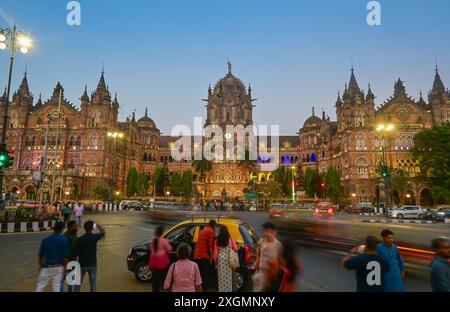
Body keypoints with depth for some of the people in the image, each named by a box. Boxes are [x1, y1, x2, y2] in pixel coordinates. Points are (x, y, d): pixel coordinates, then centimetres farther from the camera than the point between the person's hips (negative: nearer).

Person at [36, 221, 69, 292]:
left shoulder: (45, 240, -2)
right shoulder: (64, 240, -9)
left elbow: (41, 255, 3)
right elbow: (65, 256, -9)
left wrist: (40, 266, 17)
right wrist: (64, 268, 1)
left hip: (46, 267, 1)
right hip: (58, 268, -1)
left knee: (40, 286, 14)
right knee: (57, 287, 6)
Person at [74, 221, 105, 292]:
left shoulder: (79, 239, -15)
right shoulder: (95, 237, -9)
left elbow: (77, 253, -11)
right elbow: (103, 233, 12)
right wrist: (97, 225, 20)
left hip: (82, 264, -1)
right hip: (93, 263, 1)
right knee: (93, 283, 10)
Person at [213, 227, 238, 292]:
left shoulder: (217, 240, -1)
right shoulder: (230, 239, -4)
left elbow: (215, 252, 1)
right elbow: (235, 249, -2)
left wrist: (215, 260, 11)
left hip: (220, 259, 1)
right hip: (228, 259, -1)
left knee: (221, 275, 9)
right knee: (228, 275, 7)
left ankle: (221, 290, 14)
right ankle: (228, 289, 11)